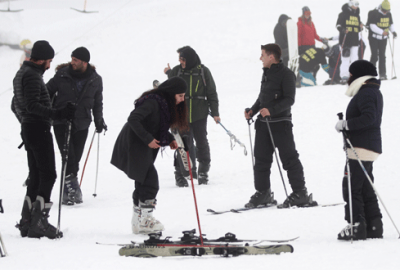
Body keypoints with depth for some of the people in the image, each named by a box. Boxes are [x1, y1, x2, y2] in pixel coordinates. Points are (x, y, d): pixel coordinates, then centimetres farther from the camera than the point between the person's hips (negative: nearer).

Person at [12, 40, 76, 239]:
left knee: (36, 176, 13)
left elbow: (15, 105, 27)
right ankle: (39, 222, -15)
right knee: (48, 175, -10)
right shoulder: (32, 75, -14)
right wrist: (57, 114, -32)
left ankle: (27, 222, 12)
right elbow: (32, 105, -25)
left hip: (28, 129, 10)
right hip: (39, 129, -10)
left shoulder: (21, 73, 18)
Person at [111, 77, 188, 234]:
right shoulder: (153, 102, -22)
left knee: (143, 183, 12)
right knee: (150, 182, -13)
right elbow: (133, 119, -27)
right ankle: (144, 221, -10)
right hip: (134, 146, -10)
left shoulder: (165, 104, 8)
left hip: (144, 149, 10)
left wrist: (170, 139, 4)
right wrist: (148, 139, -26)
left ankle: (138, 221, 19)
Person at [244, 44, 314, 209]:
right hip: (263, 122, 8)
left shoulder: (286, 74, -10)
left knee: (289, 158, -4)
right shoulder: (266, 73, 16)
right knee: (261, 158, 8)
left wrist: (271, 110, -28)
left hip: (281, 123, -8)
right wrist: (253, 110, 8)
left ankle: (300, 193, 2)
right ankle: (263, 192, 17)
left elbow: (289, 100, -17)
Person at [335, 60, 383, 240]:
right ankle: (374, 227, 14)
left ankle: (356, 227, -13)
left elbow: (369, 117, -26)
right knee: (366, 189, 13)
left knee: (351, 188, -10)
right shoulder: (374, 92, 20)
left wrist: (346, 124, -20)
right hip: (370, 148, 11)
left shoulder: (365, 93, -13)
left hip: (361, 149, -11)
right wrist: (347, 124, 15)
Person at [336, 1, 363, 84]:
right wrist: (342, 30, -22)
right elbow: (338, 25, -3)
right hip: (345, 40, -6)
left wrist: (360, 27, 2)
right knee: (345, 58, -9)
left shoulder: (357, 15, 18)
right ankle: (344, 77, -7)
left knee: (354, 59, 2)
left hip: (355, 40, 6)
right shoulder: (343, 14, 0)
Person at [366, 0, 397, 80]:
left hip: (383, 38, 5)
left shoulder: (388, 14, 4)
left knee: (382, 56, 5)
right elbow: (372, 26, -21)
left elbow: (391, 24, 16)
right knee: (374, 56, -7)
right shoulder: (375, 14, -15)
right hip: (374, 37, -5)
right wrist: (382, 32, -28)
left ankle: (382, 74, 7)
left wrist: (393, 31, -4)